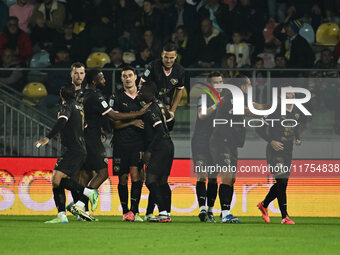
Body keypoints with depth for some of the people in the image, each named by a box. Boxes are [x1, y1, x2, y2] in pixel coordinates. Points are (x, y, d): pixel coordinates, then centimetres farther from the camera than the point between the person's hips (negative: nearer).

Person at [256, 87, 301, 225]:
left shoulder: (296, 112, 9)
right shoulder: (275, 111, -13)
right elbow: (260, 129, -10)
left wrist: (298, 139, 9)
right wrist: (271, 141, -18)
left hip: (288, 152, 7)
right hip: (275, 151, -7)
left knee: (282, 183, 11)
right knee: (282, 183, -13)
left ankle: (264, 205, 34)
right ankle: (285, 217, -10)